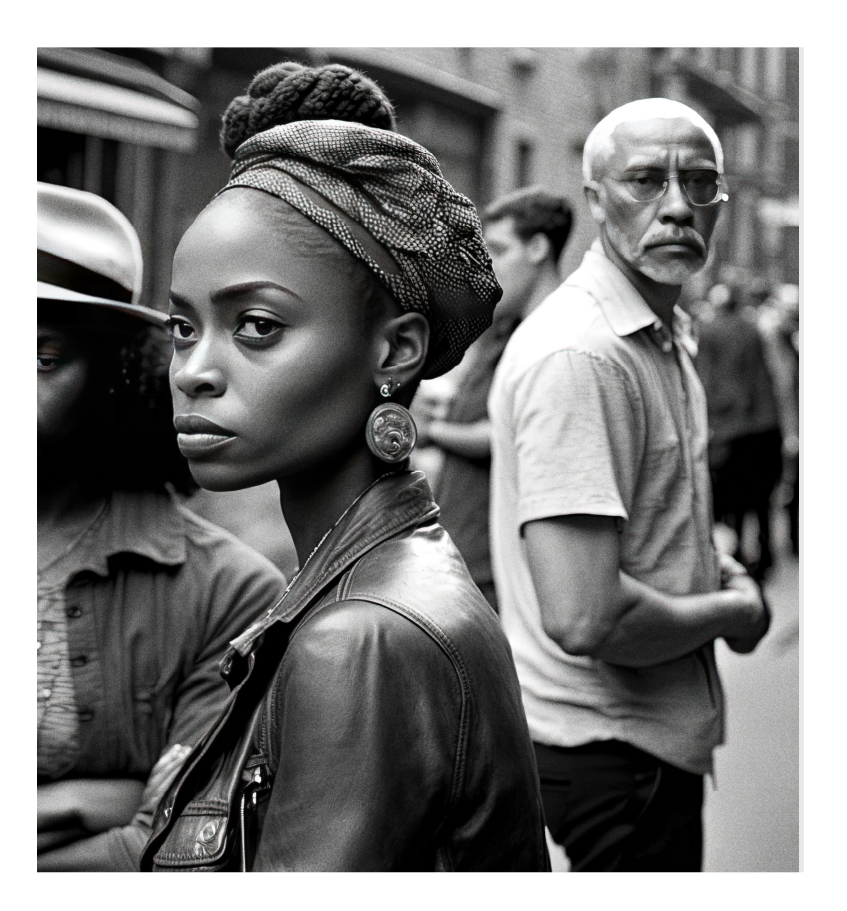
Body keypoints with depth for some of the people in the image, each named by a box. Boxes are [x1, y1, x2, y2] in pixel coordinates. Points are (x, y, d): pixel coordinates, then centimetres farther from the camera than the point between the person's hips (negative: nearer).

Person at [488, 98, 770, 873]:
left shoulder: (667, 337, 10)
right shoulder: (577, 357, -25)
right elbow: (583, 618, -33)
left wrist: (714, 569, 6)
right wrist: (734, 611, -15)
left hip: (657, 723, 10)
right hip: (613, 743, -10)